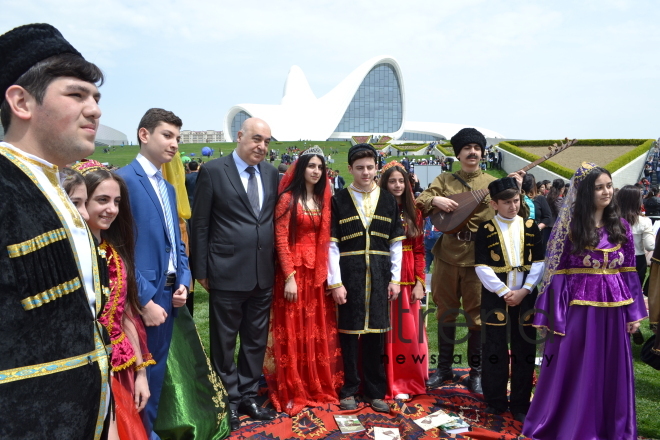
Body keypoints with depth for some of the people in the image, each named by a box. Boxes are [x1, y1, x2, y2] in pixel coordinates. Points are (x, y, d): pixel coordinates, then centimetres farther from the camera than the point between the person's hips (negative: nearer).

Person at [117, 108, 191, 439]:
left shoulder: (168, 187, 13)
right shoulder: (124, 178, -13)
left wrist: (183, 281, 2)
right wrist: (145, 300, -19)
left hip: (168, 293, 8)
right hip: (143, 296, -8)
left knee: (156, 369, 19)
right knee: (141, 370, 7)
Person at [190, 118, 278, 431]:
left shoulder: (271, 173, 7)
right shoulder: (213, 171, -7)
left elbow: (273, 219, 11)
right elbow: (200, 225, -5)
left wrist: (277, 264, 7)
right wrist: (200, 270, -5)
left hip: (263, 275, 5)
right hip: (227, 274, -5)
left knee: (256, 340, 16)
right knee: (224, 342, 10)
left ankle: (248, 396, 32)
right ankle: (229, 400, 27)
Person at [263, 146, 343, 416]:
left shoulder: (323, 200, 11)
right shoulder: (288, 199, -5)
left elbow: (325, 240, 10)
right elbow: (280, 240, -10)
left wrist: (327, 273, 2)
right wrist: (289, 277, -16)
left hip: (318, 272, 5)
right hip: (294, 271, -5)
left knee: (319, 330, 10)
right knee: (294, 331, 1)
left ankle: (319, 387, 24)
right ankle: (292, 392, 14)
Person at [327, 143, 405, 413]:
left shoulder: (388, 201, 8)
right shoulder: (339, 200, 1)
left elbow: (396, 244, 9)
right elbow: (332, 244, -3)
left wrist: (395, 279, 4)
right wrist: (335, 282, -8)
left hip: (379, 276, 2)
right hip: (349, 275, -2)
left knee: (376, 333, 8)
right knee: (349, 332, 5)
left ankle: (375, 391, 21)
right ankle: (348, 389, 19)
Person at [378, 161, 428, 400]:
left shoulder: (414, 213, 10)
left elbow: (419, 250, 8)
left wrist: (420, 282, 1)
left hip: (408, 279, 4)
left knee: (410, 331, 6)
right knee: (386, 331, 2)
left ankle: (407, 381, 19)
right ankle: (389, 384, 14)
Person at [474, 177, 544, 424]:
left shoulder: (531, 227, 5)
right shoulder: (486, 230, -2)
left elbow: (538, 263, 3)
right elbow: (482, 267, -7)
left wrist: (524, 291, -9)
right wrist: (504, 292, -14)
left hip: (525, 297, 2)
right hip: (495, 297, -2)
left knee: (524, 351, 7)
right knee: (495, 351, 5)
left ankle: (520, 404, 20)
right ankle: (495, 402, 19)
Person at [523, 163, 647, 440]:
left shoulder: (620, 226, 7)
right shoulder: (569, 226, -6)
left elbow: (629, 272, 10)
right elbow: (558, 272, -8)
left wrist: (634, 312, 7)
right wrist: (555, 318, -11)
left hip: (613, 308, 4)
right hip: (578, 306, -4)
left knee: (612, 370, 13)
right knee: (573, 369, 5)